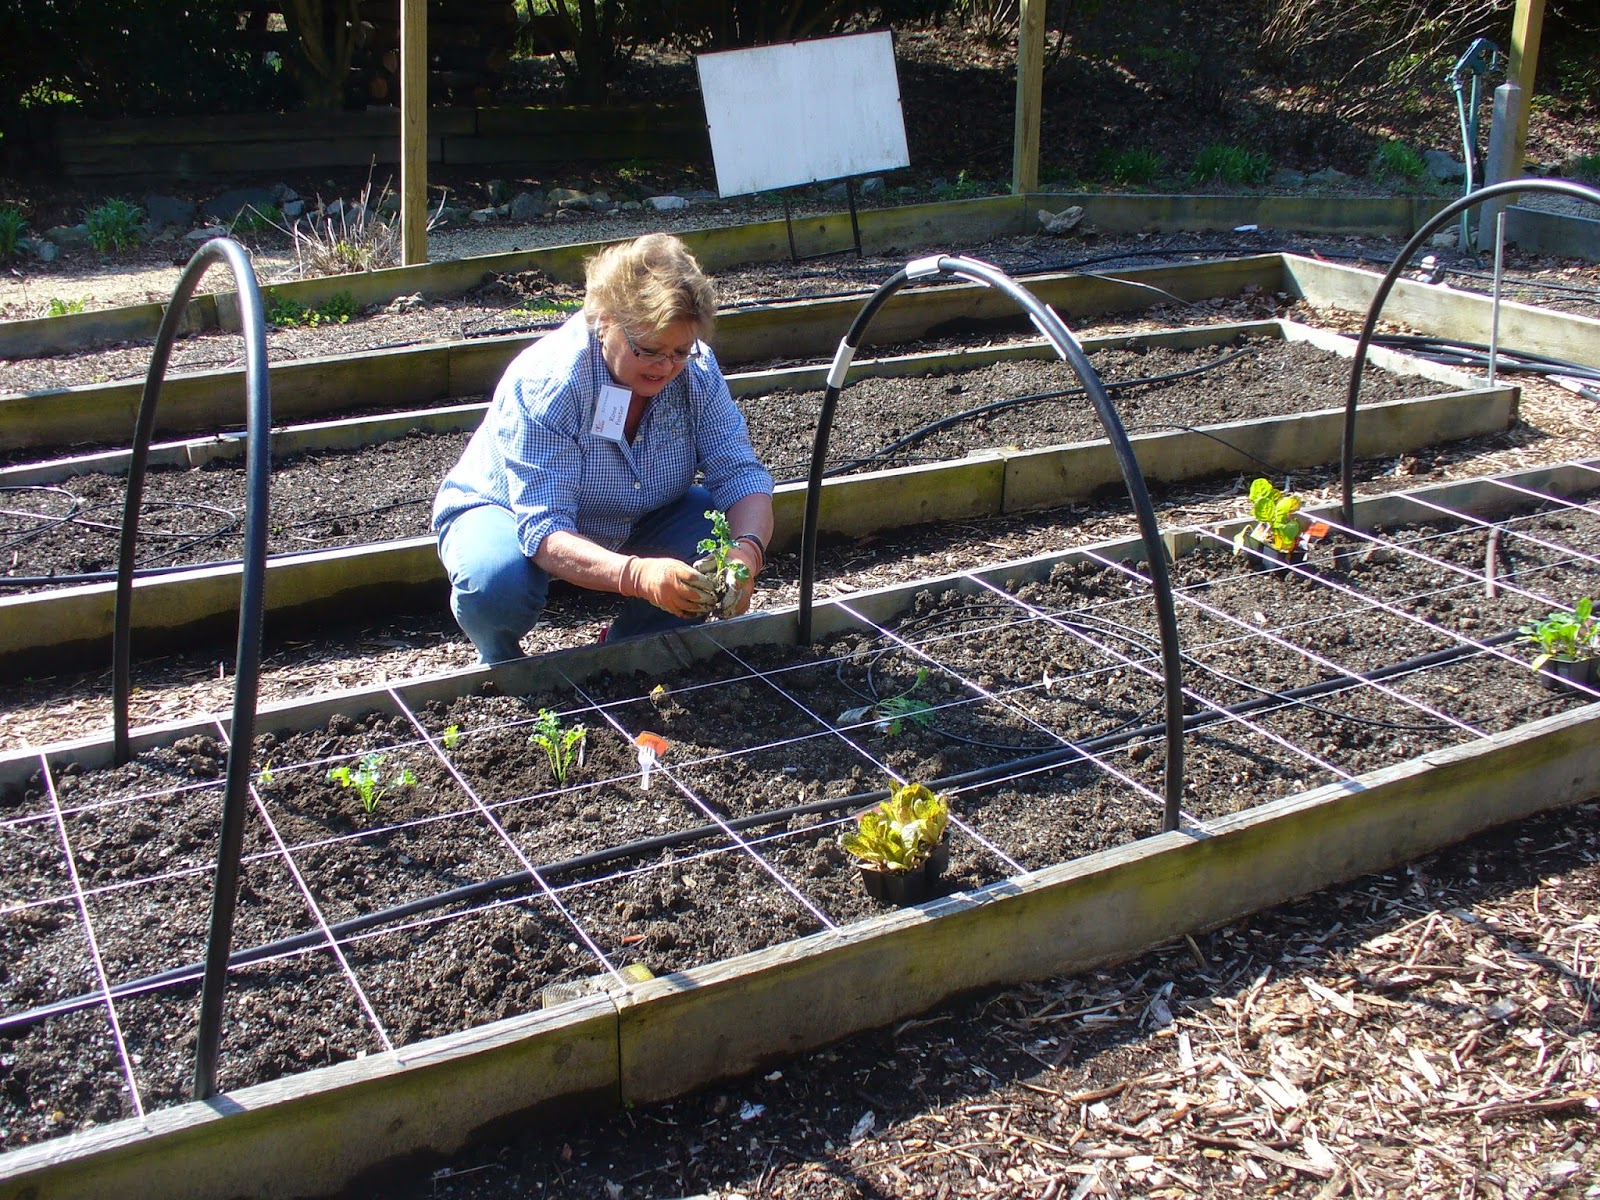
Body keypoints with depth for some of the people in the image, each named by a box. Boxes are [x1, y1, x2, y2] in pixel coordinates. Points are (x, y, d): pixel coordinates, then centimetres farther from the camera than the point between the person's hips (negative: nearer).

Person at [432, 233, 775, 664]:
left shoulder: (697, 370, -18)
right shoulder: (546, 384, -34)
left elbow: (740, 474, -19)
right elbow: (544, 530, -40)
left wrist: (747, 551, -43)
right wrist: (636, 575, -58)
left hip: (629, 523, 5)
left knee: (726, 536, -20)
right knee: (494, 583, -38)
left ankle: (629, 650, 5)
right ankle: (502, 664, -1)